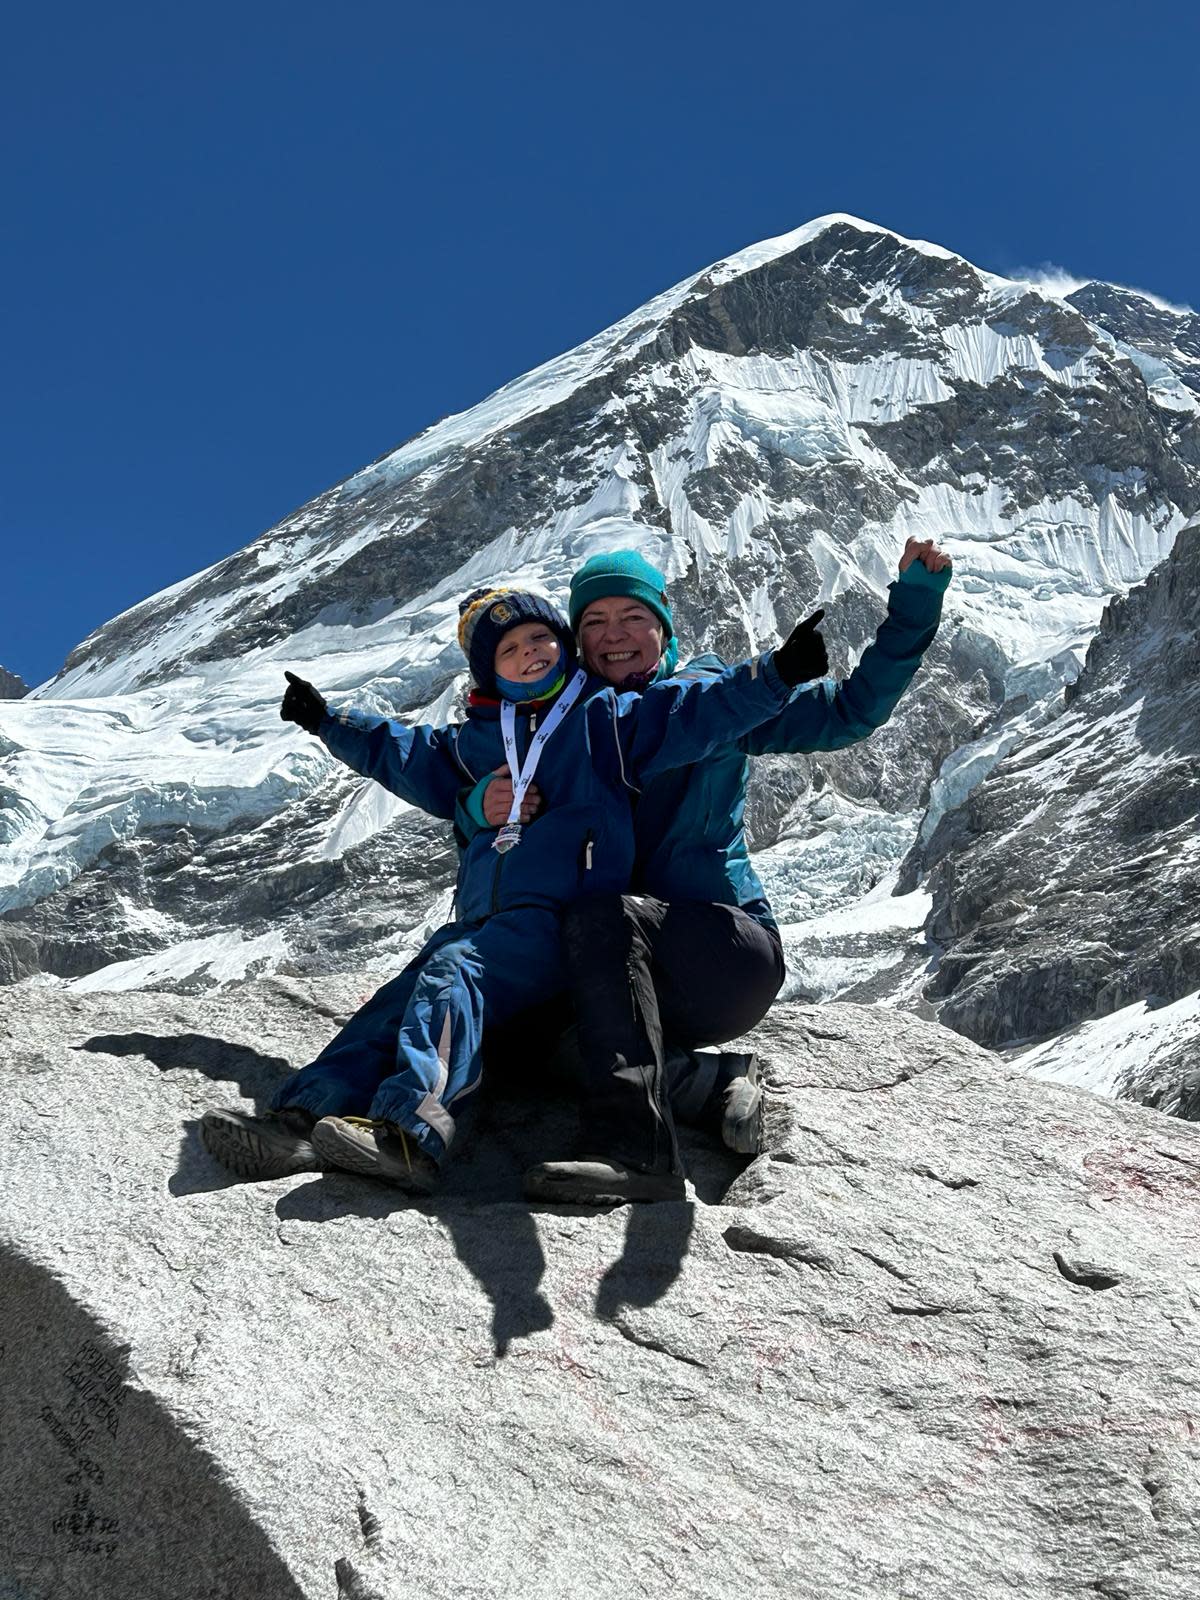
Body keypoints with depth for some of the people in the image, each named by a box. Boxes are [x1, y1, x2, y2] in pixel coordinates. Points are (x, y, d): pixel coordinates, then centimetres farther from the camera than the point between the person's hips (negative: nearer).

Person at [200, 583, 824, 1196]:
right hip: (481, 922, 6)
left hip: (560, 920, -6)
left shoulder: (607, 716, 11)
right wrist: (330, 723, 46)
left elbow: (699, 709, 0)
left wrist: (773, 674, -13)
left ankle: (409, 1131, -52)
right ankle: (304, 1120, -34)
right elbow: (407, 755, 42)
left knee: (453, 974, -31)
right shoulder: (480, 741, 26)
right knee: (402, 996, -17)